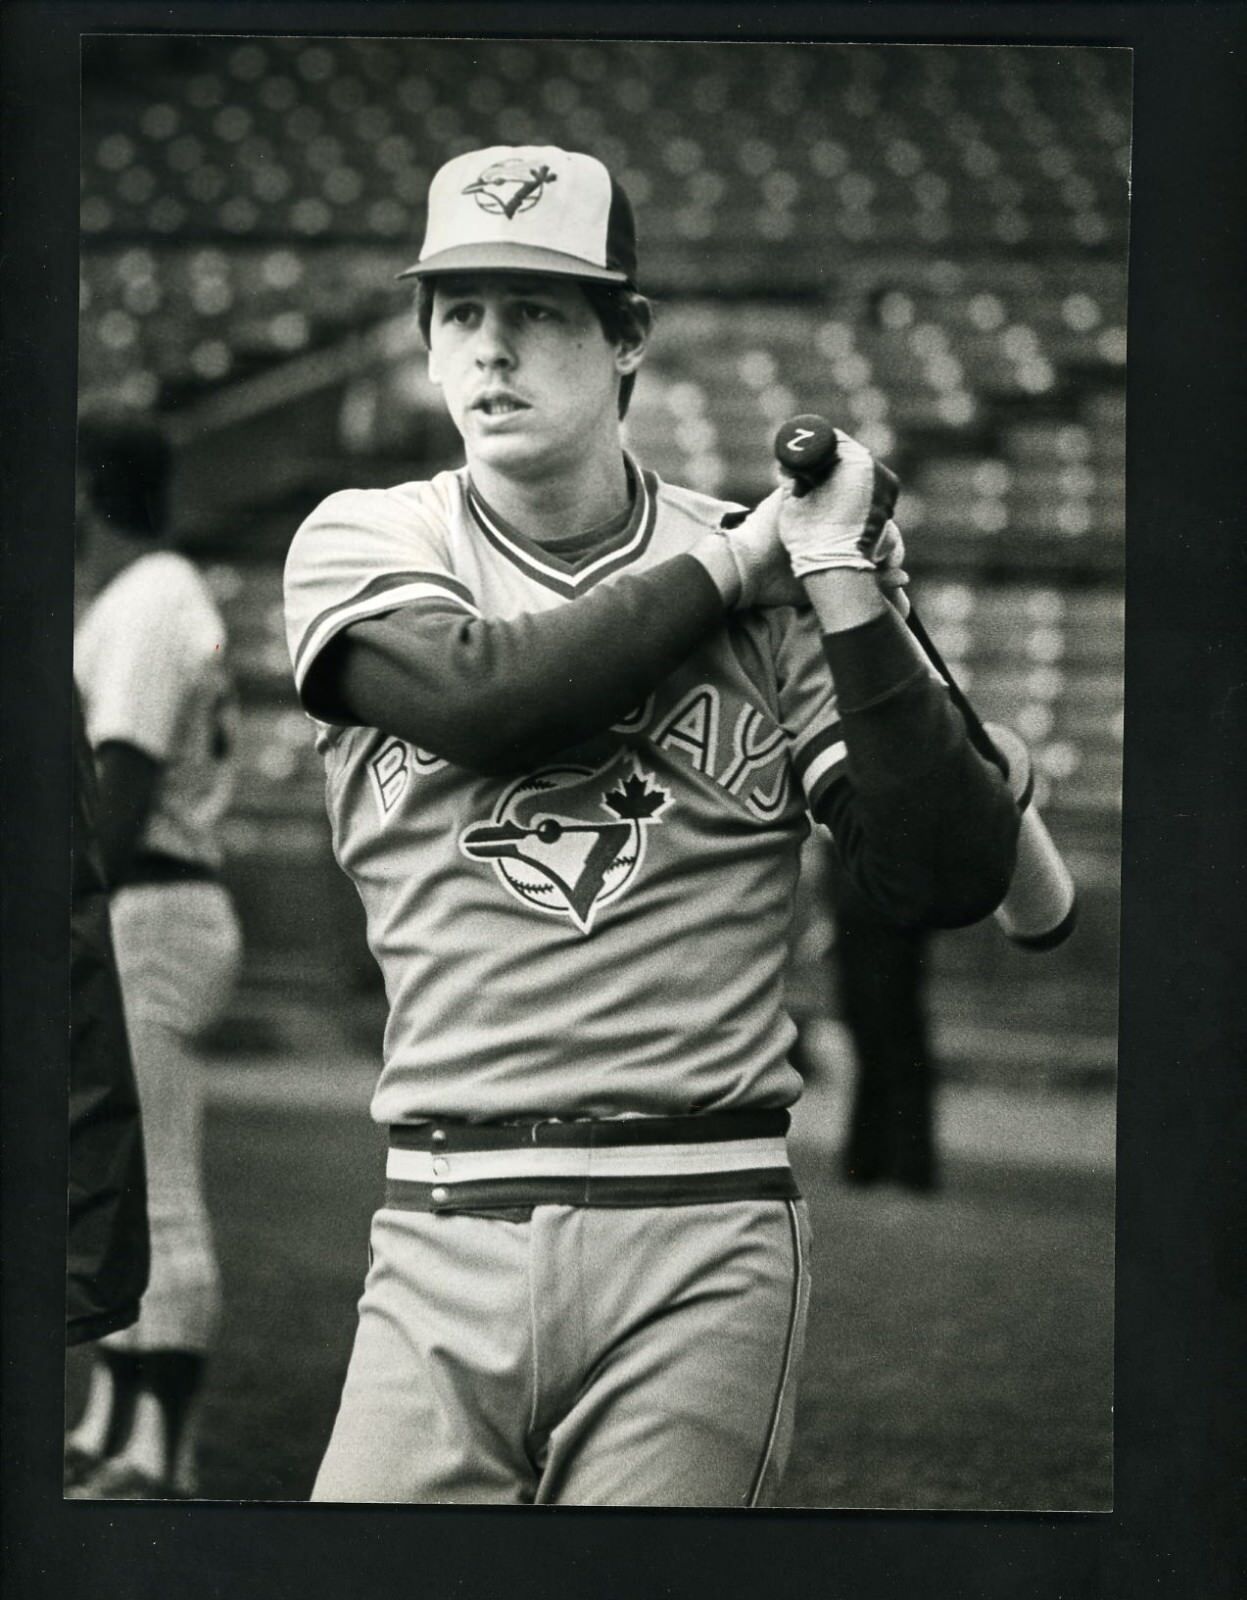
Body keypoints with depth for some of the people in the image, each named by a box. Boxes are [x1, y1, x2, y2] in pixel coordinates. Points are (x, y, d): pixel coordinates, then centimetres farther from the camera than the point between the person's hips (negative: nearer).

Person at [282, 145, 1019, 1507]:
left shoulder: (772, 590, 7)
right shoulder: (363, 545, 9)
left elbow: (953, 876, -2)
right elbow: (480, 694, -13)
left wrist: (840, 581, -7)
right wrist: (739, 561, -3)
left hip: (699, 1246, 0)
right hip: (442, 1234, 1)